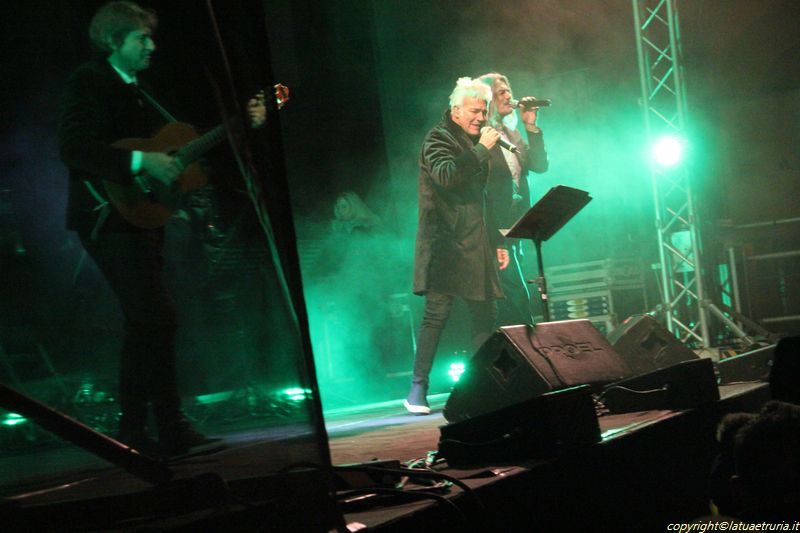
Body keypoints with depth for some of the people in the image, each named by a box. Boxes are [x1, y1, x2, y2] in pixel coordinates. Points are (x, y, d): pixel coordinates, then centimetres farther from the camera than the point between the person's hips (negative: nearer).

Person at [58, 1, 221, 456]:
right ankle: (173, 431, -11)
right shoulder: (90, 82, -7)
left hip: (140, 218, 10)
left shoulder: (134, 90, 20)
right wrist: (142, 161, -25)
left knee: (144, 325, 10)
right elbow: (74, 148, -20)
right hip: (110, 217, -10)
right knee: (158, 319, -15)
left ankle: (133, 434, 16)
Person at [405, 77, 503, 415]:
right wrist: (481, 149, -17)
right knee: (437, 313, -10)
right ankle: (418, 390, -5)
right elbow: (446, 175, -23)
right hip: (446, 243, -8)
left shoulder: (474, 143, 21)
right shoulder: (439, 138, -3)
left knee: (486, 314, 4)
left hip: (474, 243, 8)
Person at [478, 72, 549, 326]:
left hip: (513, 229, 9)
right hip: (494, 232, -9)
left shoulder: (510, 134, 16)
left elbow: (540, 165, 9)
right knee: (517, 299, -12)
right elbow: (480, 191, -15)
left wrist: (531, 126, -1)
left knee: (511, 303, 10)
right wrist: (496, 243, -20)